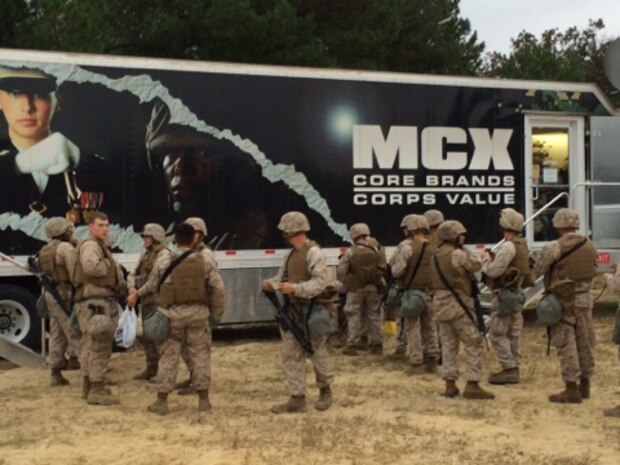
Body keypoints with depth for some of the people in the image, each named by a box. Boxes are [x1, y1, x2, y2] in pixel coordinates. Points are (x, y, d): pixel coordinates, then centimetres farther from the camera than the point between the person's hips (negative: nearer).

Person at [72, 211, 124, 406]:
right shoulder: (90, 245, -11)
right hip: (96, 301, -11)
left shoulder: (99, 246, 22)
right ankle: (96, 390, -10)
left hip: (100, 300, 11)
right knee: (99, 345, -11)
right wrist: (109, 264, -15)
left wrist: (118, 281, 3)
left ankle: (88, 385, 25)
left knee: (91, 344, 16)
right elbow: (91, 266, -31)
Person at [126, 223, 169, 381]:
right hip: (146, 301, 9)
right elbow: (133, 274, 13)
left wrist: (137, 294, -18)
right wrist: (132, 288, -8)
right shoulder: (145, 255, 17)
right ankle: (151, 369, 24)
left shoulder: (163, 255, -11)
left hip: (157, 301, -9)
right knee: (147, 336, 14)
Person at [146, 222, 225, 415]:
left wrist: (158, 306, 21)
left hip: (172, 313, -1)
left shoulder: (163, 260, -5)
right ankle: (203, 399, 16)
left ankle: (161, 401, 11)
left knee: (169, 357, 6)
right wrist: (216, 311, 10)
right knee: (200, 355, 11)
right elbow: (218, 288, -1)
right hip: (198, 313, 1)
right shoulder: (205, 262, -2)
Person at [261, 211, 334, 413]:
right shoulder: (291, 254, 13)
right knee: (291, 355, 5)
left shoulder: (314, 253, -15)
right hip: (292, 311, 8)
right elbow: (282, 277, 17)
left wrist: (295, 288, -31)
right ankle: (297, 398, 10)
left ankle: (325, 390, 29)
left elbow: (320, 282, -23)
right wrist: (271, 284, -5)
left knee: (317, 353, 8)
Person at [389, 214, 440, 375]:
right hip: (430, 292, 5)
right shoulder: (434, 247, 4)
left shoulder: (407, 246, -12)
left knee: (413, 328, 1)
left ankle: (416, 363, 0)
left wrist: (394, 271, 4)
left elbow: (396, 270, -17)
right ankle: (431, 361, 17)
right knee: (430, 327, 13)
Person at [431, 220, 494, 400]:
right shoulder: (458, 254, -14)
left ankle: (450, 384, 13)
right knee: (475, 344, -3)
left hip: (441, 302, 8)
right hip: (458, 303, -8)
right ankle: (472, 385, -6)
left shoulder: (435, 256, 11)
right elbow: (476, 266, -3)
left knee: (448, 345, 12)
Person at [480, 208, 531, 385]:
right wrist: (493, 258, 9)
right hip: (516, 293, 10)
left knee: (497, 334, -5)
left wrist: (486, 259, -4)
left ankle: (509, 369, -7)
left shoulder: (508, 246, -20)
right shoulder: (522, 245, 11)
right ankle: (513, 368, 17)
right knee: (513, 334, 12)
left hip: (504, 295, -10)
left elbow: (494, 271, -21)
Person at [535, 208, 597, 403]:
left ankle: (572, 390, -1)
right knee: (584, 343, 15)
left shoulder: (554, 248, -15)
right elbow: (592, 272, 13)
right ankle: (584, 385, 25)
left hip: (563, 301, -6)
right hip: (584, 299, 6)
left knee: (567, 346, -2)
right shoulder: (589, 247, 4)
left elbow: (538, 270, -6)